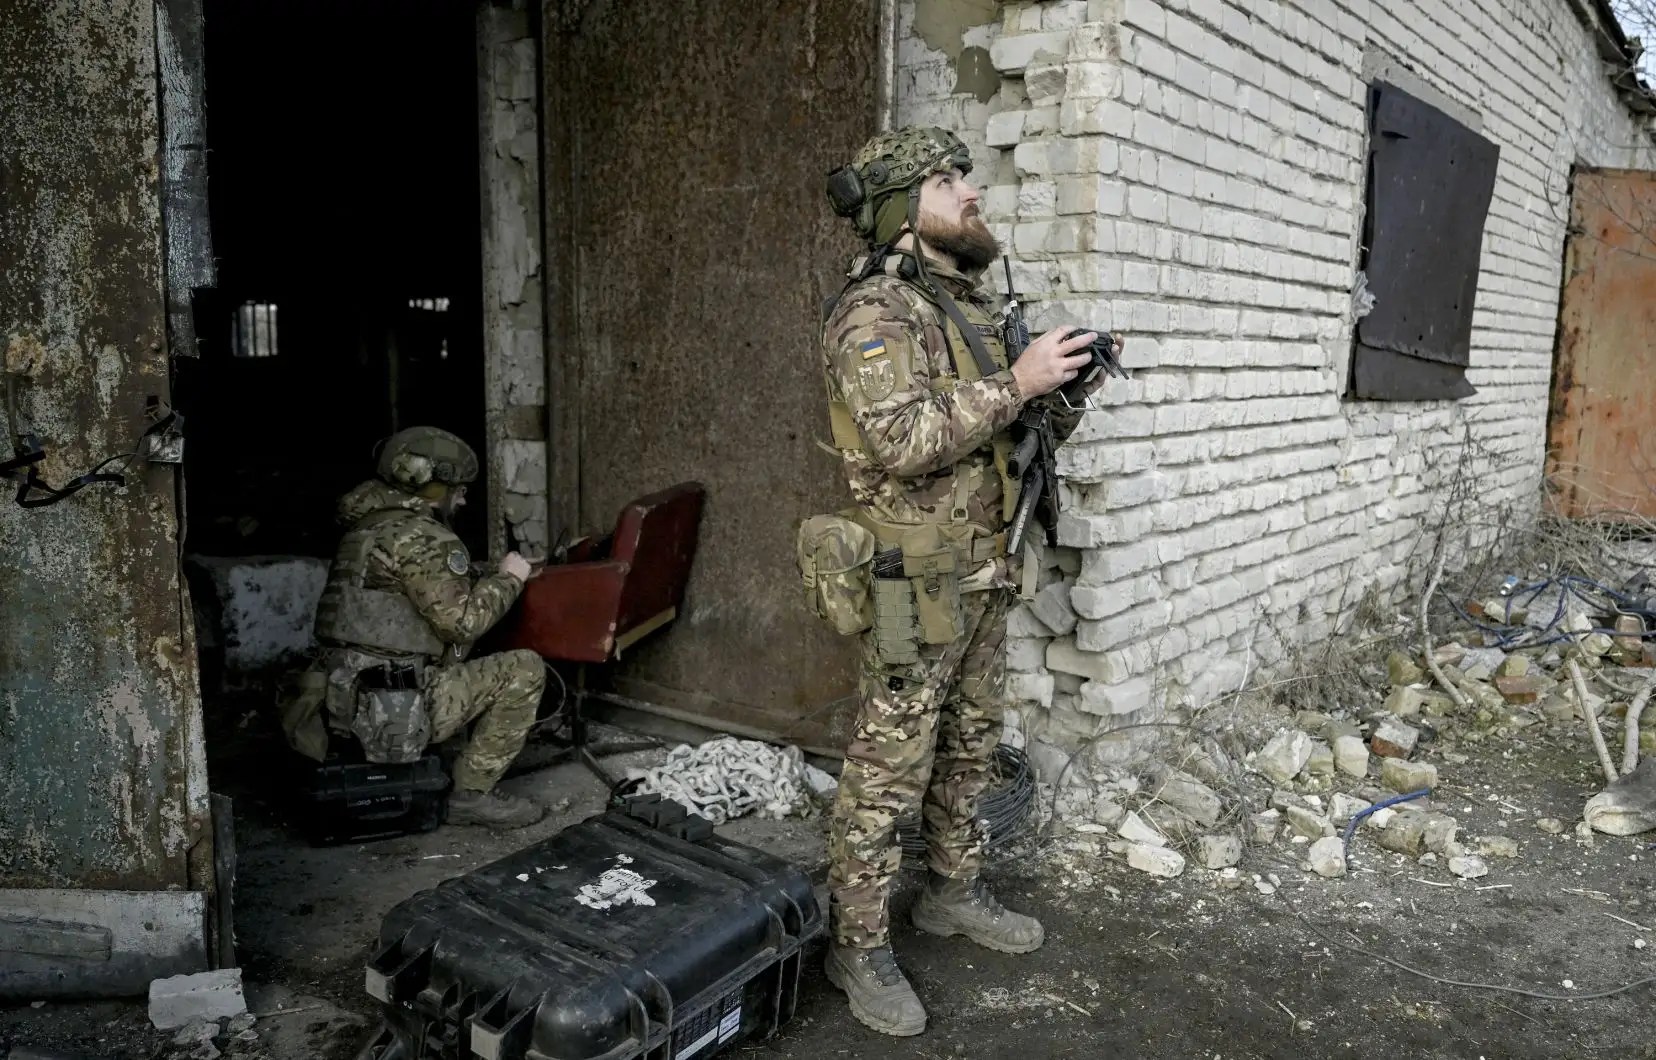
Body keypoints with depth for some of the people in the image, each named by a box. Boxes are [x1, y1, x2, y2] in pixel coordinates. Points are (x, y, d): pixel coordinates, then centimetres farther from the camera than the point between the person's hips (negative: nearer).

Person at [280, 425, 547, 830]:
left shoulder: (366, 527, 15)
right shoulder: (420, 538, -15)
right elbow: (461, 623, -17)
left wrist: (484, 582, 16)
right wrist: (507, 578, -3)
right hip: (391, 711, -10)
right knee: (524, 670, -4)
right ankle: (472, 793, 0)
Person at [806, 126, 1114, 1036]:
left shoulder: (976, 306, 12)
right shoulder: (874, 311, -14)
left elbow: (1025, 437, 18)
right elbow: (903, 440, -28)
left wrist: (1063, 394, -2)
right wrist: (1015, 382, -24)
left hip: (982, 574, 9)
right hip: (913, 581, -9)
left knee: (969, 747, 19)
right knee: (889, 767, 1)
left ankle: (953, 893, 37)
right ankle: (858, 944, 15)